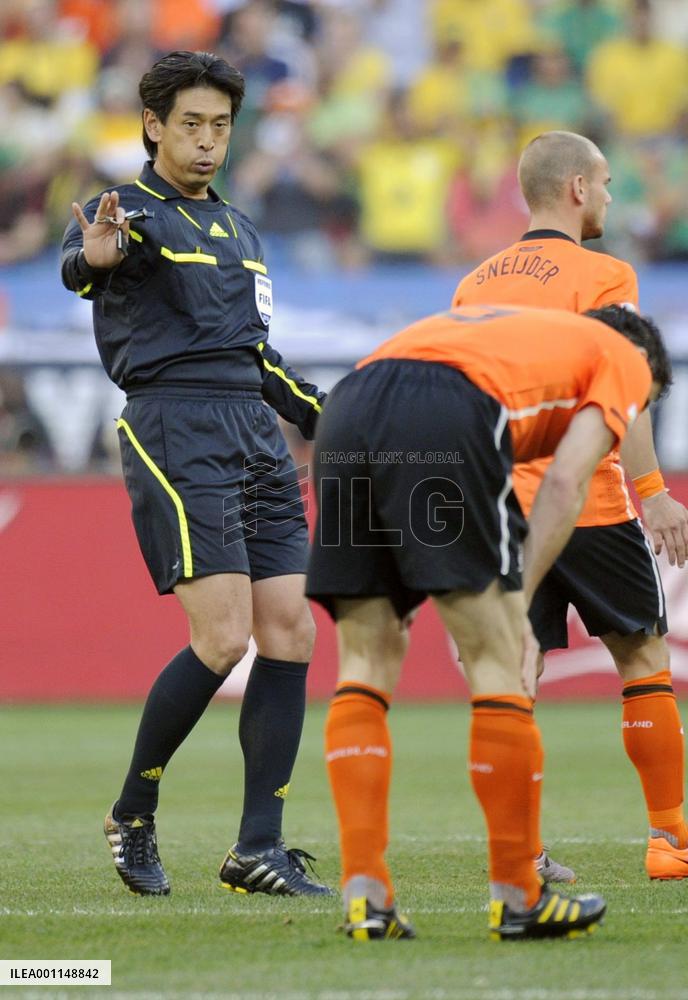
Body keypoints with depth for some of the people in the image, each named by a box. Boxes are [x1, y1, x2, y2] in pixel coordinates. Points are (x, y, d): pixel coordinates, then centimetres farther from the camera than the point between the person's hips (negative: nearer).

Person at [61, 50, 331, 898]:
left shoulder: (238, 229, 22)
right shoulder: (129, 212, -1)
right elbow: (78, 264, -26)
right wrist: (95, 258, -49)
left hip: (255, 434, 7)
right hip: (174, 431, -7)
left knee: (290, 633, -2)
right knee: (224, 637, -16)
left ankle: (258, 849, 3)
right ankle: (132, 815, 3)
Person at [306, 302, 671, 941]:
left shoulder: (506, 327, 40)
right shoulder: (625, 360, 23)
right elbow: (565, 482, 6)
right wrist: (516, 605, 7)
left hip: (345, 409, 6)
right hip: (445, 420, -6)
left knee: (367, 661, 12)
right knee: (498, 660, 4)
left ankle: (364, 896, 6)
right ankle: (517, 897, 8)